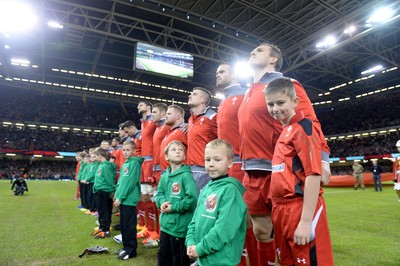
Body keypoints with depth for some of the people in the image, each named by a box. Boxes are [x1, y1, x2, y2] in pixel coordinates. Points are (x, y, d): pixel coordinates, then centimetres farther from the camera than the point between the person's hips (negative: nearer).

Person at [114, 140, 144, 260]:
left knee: (129, 226, 0)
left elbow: (130, 182, -18)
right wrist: (117, 195, 12)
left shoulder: (134, 163, -13)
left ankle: (131, 250, 12)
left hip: (129, 199, -9)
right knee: (123, 225, 16)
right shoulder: (125, 164, 14)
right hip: (123, 199, 9)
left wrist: (120, 197, -16)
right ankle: (126, 247, 28)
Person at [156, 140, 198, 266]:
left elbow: (192, 198, -23)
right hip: (165, 224, 6)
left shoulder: (186, 175, -16)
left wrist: (174, 207, -16)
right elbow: (159, 193, 12)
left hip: (180, 226, -6)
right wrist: (162, 202, -10)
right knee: (163, 256, 22)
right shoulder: (165, 175, 4)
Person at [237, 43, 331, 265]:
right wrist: (246, 163, 14)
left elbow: (308, 120, -13)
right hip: (252, 173, 7)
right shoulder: (249, 92, 20)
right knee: (261, 231, 15)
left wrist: (322, 156, -25)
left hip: (278, 170, -7)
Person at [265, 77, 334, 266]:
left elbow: (313, 175, -18)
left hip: (302, 210, -8)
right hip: (281, 210, 8)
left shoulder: (303, 128, -10)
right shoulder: (281, 132, 13)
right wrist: (276, 210, 15)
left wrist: (306, 221, -20)